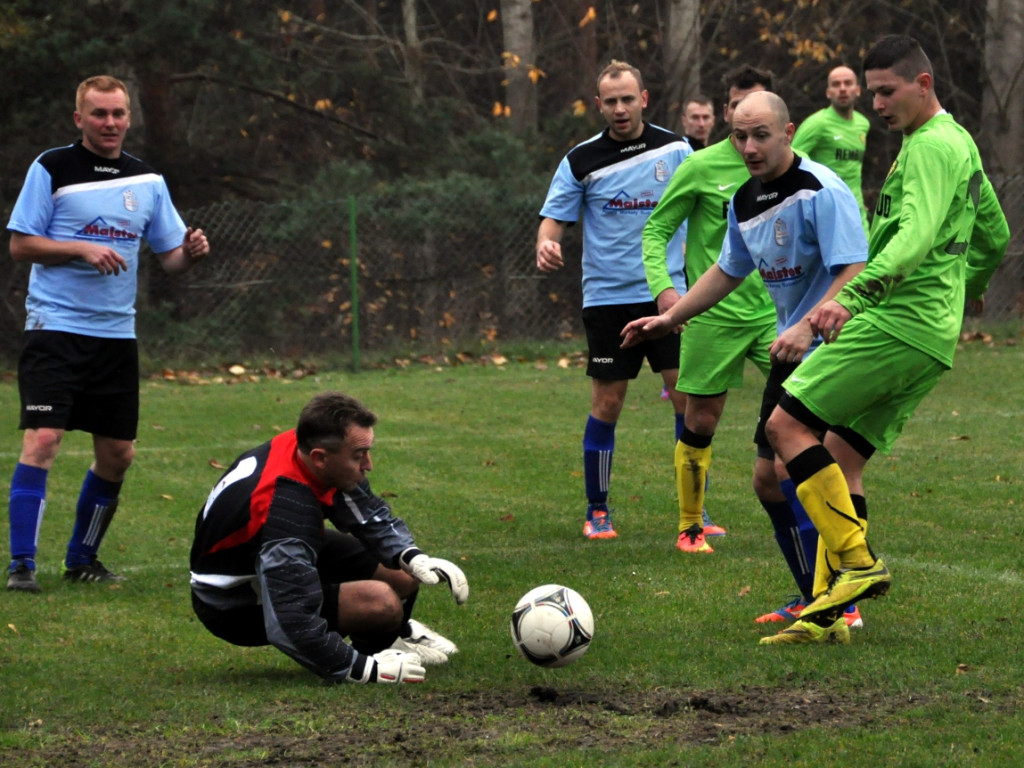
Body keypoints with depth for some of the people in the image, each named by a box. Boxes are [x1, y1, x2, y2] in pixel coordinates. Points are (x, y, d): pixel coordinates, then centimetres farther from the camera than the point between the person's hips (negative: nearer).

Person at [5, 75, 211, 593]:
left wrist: (191, 252, -10)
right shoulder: (51, 169, -3)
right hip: (54, 328, -5)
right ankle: (22, 564, -11)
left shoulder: (147, 181, 10)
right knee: (43, 439, -16)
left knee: (118, 454, 7)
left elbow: (169, 257, 13)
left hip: (116, 334, 5)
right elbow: (20, 244, -4)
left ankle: (81, 559, 24)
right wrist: (81, 248, -18)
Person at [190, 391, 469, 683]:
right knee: (382, 601, -24)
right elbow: (293, 623, -40)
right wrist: (362, 669, -31)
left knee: (403, 572, 0)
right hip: (236, 608, -9)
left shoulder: (305, 447, -15)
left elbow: (372, 516, 3)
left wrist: (413, 557, -15)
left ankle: (398, 635, 32)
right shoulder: (286, 510, -39)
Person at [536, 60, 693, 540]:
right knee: (606, 405, 1)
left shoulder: (675, 149, 3)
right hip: (608, 298, -1)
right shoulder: (581, 160, -1)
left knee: (689, 398, -4)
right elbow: (554, 217, 1)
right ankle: (597, 512, 14)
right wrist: (545, 246, -21)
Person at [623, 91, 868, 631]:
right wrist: (670, 317, 23)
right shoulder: (746, 200, 8)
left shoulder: (822, 192, -18)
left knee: (792, 469, -17)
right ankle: (816, 601, 21)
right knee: (768, 479, 9)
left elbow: (856, 273, -25)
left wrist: (808, 326, -37)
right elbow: (728, 272, 25)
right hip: (790, 351, 9)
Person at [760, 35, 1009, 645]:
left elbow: (917, 238, -26)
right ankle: (830, 613, 5)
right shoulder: (960, 143, 21)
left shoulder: (930, 145, -11)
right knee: (840, 461, 9)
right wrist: (965, 294, 45)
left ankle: (859, 561, -16)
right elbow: (994, 236, 32)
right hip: (932, 340, 10)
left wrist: (851, 297, -37)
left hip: (897, 322, -10)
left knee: (788, 424, -13)